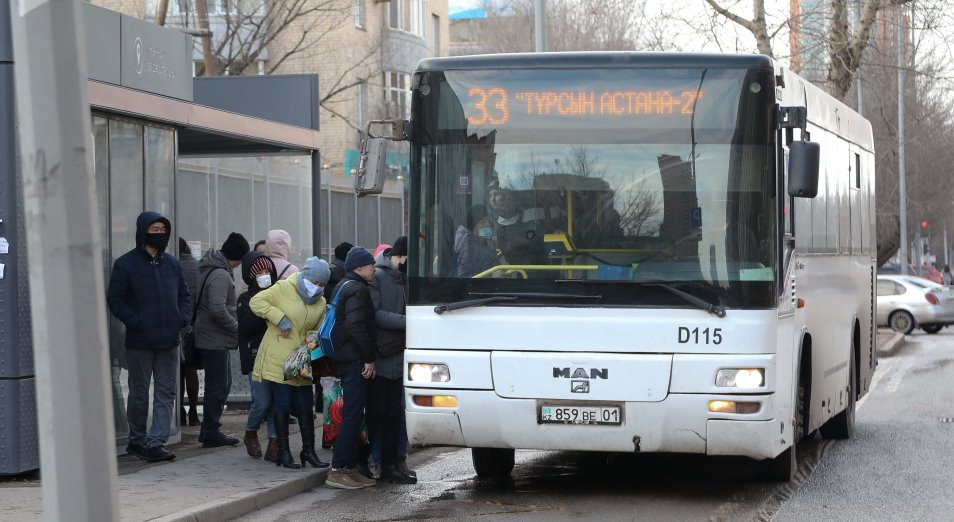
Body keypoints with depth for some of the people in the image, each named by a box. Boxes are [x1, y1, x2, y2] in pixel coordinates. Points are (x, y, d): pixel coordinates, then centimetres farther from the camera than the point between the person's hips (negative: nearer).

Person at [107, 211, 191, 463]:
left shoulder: (172, 264, 11)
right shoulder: (126, 264, -5)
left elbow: (184, 295, 19)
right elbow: (115, 299, -7)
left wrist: (183, 318, 1)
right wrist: (136, 322, -16)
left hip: (169, 341, 5)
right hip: (139, 342, -5)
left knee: (166, 394, 0)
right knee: (139, 394, 5)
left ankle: (155, 442, 0)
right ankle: (137, 440, 18)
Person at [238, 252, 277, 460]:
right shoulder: (245, 300, 4)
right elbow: (246, 327, -11)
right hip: (256, 357, -3)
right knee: (262, 402, -9)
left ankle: (274, 444, 4)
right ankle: (251, 433, 20)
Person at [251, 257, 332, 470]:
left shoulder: (321, 303, 9)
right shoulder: (284, 288, -8)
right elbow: (256, 301, -11)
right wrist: (280, 318, -18)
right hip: (278, 359, -5)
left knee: (305, 406, 7)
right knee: (282, 404, -1)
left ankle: (308, 450, 16)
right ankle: (283, 452, 6)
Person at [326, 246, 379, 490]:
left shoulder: (344, 287, 21)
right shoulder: (358, 290, -12)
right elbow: (356, 326, -22)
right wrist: (369, 358, -18)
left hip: (346, 360, 11)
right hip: (355, 360, -11)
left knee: (354, 415, 13)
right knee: (353, 415, -10)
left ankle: (349, 468, 16)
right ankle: (338, 470, -11)